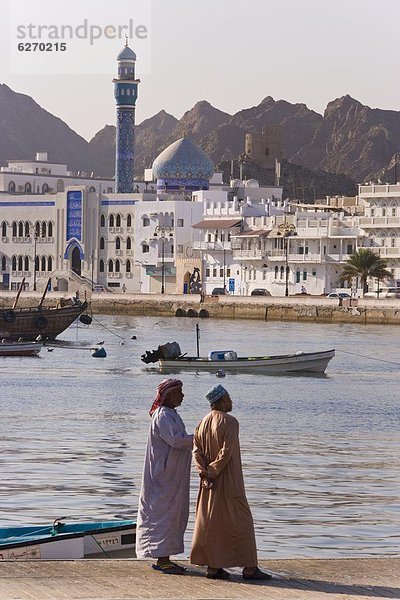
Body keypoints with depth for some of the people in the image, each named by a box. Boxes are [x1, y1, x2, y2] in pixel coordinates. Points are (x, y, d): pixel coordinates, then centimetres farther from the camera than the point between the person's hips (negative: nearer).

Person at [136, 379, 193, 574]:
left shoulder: (171, 414, 16)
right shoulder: (162, 416, -16)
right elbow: (175, 440, -27)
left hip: (173, 475, 10)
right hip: (165, 476, -10)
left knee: (175, 513, 11)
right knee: (164, 513, -8)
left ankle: (164, 558, 15)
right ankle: (161, 560, -5)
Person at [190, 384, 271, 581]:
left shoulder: (203, 423, 10)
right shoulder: (230, 422, -14)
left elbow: (196, 451, 2)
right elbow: (226, 452, -21)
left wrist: (204, 472, -7)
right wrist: (212, 473, -13)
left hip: (210, 484, 8)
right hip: (228, 483, -8)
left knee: (212, 522, 10)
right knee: (241, 521, -2)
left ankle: (213, 567, 9)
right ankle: (249, 567, -2)